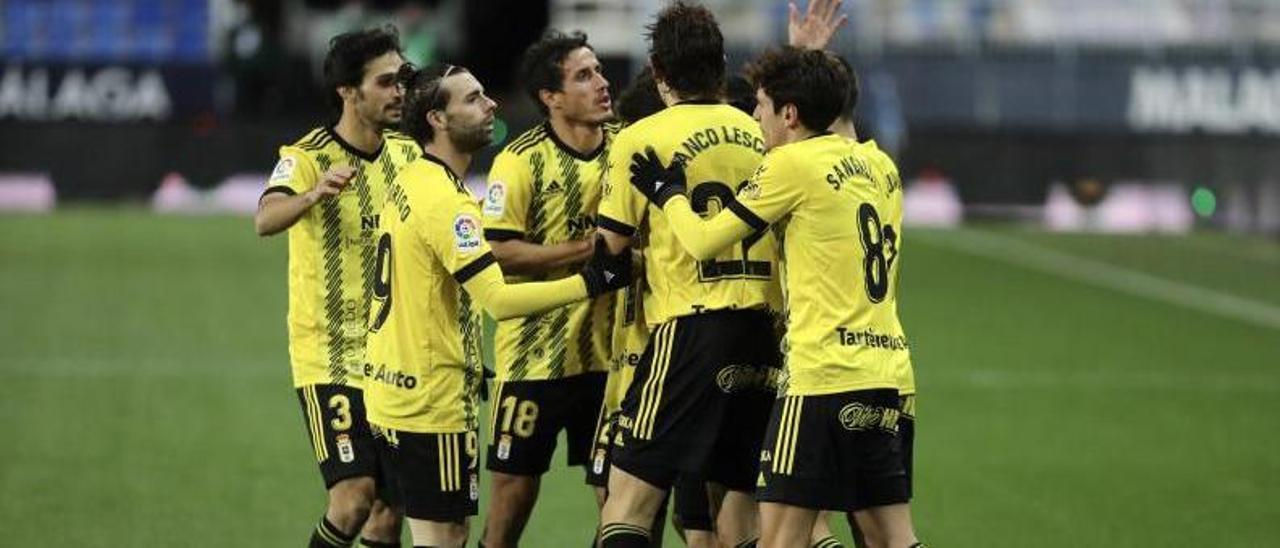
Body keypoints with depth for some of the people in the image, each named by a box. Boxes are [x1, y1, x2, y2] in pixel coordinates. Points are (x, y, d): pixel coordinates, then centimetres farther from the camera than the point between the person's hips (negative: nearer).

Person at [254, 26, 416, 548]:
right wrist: (313, 195, -52)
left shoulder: (407, 154, 6)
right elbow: (265, 220, -33)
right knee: (354, 496, -16)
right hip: (332, 358, -6)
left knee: (389, 504, 6)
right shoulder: (307, 157, -13)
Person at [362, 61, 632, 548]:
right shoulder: (446, 202, -19)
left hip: (390, 392, 9)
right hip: (433, 401, -9)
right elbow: (498, 300, -27)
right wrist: (591, 282, -24)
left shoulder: (406, 183, 11)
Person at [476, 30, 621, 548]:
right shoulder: (521, 161, -11)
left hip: (607, 350, 4)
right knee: (514, 485, 2)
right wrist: (593, 247, -20)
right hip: (535, 351, -4)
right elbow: (499, 253, -17)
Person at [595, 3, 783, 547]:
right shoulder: (758, 134, 12)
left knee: (629, 496, -4)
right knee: (737, 503, 11)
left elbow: (609, 248, -1)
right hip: (762, 327, 5)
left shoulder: (641, 139, -3)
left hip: (691, 324, -5)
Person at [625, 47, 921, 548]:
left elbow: (703, 240, -2)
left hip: (824, 373, -8)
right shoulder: (879, 165, 14)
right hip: (888, 370, 8)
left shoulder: (792, 164, -7)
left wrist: (667, 191, 16)